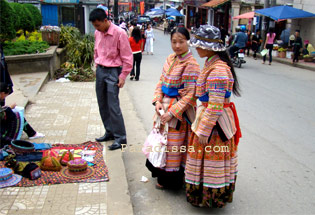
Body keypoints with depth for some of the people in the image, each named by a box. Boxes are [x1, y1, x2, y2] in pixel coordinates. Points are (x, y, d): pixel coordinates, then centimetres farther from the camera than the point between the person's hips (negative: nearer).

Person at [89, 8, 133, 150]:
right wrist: (97, 66, 15)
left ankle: (120, 138, 2)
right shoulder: (97, 33, 5)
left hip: (113, 71, -7)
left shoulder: (119, 33, -15)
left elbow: (127, 57, -12)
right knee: (102, 105, 12)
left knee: (113, 106, -8)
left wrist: (123, 76, -13)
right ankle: (110, 132, 26)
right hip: (100, 70, 7)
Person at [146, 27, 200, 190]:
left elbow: (190, 94, -21)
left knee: (173, 144, 5)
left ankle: (170, 179, 24)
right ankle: (161, 173, 39)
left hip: (180, 110, -8)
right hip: (164, 106, 8)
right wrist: (157, 101, -6)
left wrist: (172, 112, -21)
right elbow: (161, 81, 10)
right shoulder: (170, 59, 5)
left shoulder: (191, 64, -19)